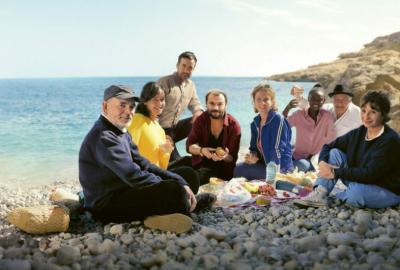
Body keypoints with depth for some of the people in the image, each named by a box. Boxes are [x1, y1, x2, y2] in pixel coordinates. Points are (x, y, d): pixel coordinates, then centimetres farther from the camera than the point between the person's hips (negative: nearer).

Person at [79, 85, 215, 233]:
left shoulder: (122, 133, 12)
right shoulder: (103, 138, -21)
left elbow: (143, 165, 8)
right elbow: (135, 177, -27)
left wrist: (181, 182, -3)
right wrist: (175, 186, -16)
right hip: (106, 206, -10)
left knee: (189, 176, 13)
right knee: (174, 189, -26)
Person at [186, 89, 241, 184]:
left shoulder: (234, 125, -7)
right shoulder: (201, 120, 0)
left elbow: (232, 158, -6)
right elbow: (189, 145, -6)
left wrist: (224, 157, -30)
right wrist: (201, 150, -28)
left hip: (223, 169, -1)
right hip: (201, 165, 1)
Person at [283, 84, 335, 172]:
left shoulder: (328, 116, -7)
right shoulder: (299, 114, -5)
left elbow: (330, 141, -3)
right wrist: (287, 109, -26)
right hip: (299, 157, -2)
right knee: (303, 165, -30)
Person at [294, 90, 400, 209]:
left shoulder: (390, 140, -23)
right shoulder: (358, 133, -2)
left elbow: (370, 173, -28)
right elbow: (328, 146, 4)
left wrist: (336, 173, -24)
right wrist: (322, 162, -18)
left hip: (389, 191, -6)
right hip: (361, 182, 6)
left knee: (356, 193, -38)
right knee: (334, 152, -7)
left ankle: (338, 197, -2)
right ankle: (319, 195, -16)